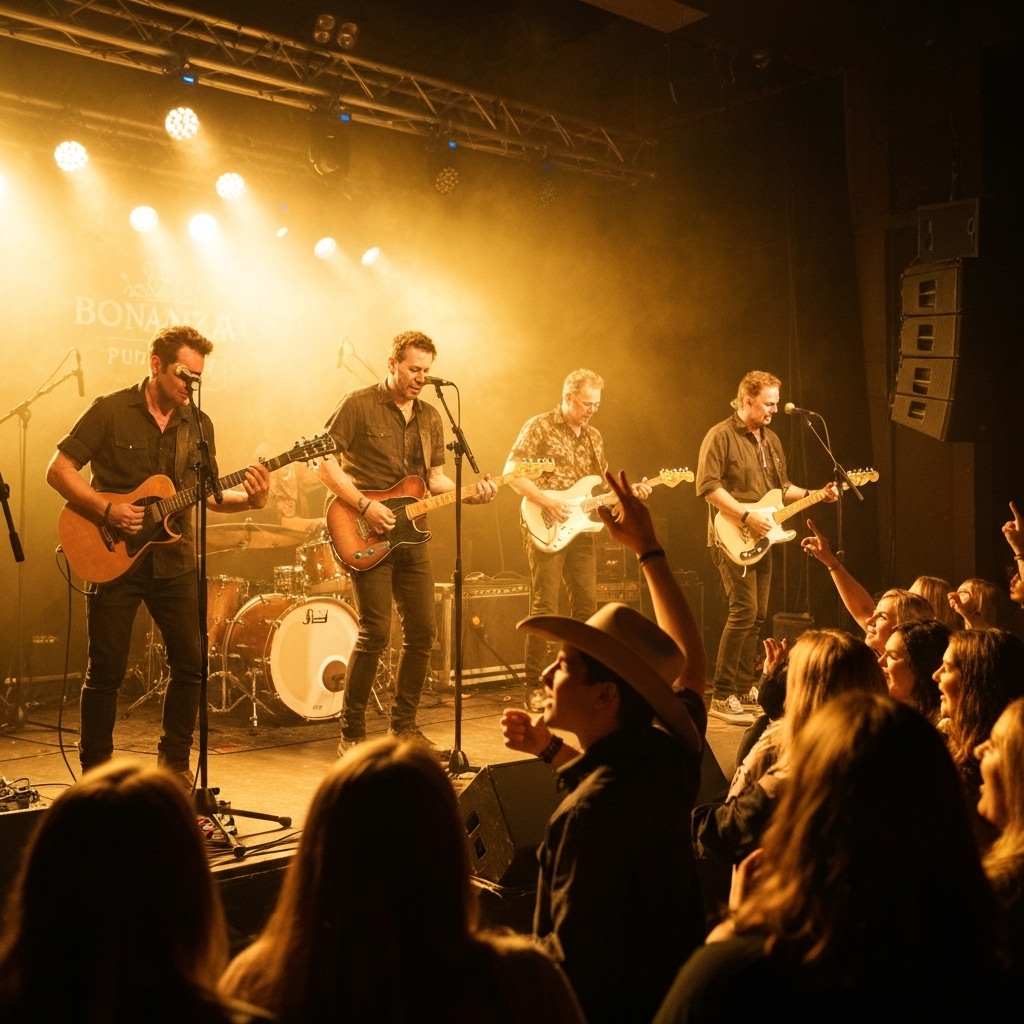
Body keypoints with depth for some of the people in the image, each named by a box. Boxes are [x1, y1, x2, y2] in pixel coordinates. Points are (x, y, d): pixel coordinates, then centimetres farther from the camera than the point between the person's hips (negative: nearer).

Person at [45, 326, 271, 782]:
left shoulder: (198, 424, 8)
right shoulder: (110, 410, -5)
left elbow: (208, 493, 10)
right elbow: (58, 469, -6)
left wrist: (249, 498, -10)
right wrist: (106, 510, -18)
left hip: (173, 559, 4)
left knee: (191, 662, 4)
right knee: (106, 670, 1)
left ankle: (174, 762, 21)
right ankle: (95, 772, 16)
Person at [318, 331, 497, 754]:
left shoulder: (430, 417, 14)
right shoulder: (358, 405, -5)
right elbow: (324, 462, -9)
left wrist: (470, 493, -2)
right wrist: (364, 505, -17)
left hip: (410, 537, 7)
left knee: (422, 632, 6)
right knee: (375, 633, -11)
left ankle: (404, 725, 21)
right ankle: (351, 732, 3)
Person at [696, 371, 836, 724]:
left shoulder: (771, 440, 16)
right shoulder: (721, 436, -10)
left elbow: (781, 487, 23)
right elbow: (708, 485, -18)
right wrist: (746, 515, -21)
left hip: (760, 539, 9)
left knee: (758, 616, 9)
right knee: (744, 611, -15)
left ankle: (743, 691, 18)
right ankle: (722, 698, -9)